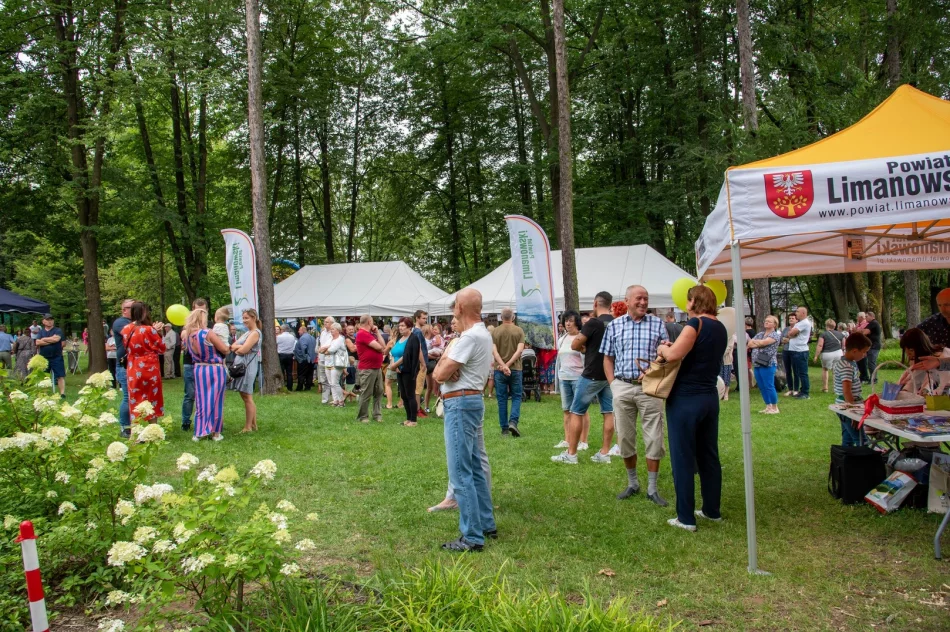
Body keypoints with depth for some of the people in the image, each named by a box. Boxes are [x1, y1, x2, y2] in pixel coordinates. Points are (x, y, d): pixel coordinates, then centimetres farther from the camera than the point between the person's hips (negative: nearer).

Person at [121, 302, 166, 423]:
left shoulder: (126, 330, 1)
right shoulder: (149, 330, -14)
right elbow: (162, 348, -6)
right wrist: (157, 332, 6)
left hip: (133, 371, 4)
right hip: (149, 370, -4)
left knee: (135, 403, 9)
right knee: (151, 402, 10)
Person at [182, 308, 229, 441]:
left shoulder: (187, 335, -4)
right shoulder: (208, 333, -21)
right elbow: (225, 350, -14)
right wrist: (228, 346, 5)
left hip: (199, 370, 5)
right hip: (215, 370, -5)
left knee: (201, 401, 13)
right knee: (215, 400, 5)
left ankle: (199, 432, 14)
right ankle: (216, 433, 10)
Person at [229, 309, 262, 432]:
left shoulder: (255, 333, -10)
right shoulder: (246, 333, 19)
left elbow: (243, 350, -18)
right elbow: (233, 346, 11)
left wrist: (236, 348, 2)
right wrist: (240, 347, -8)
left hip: (248, 367, -10)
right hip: (241, 366, 10)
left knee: (247, 397, -6)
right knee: (246, 397, 12)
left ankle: (248, 427, -1)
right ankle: (253, 425, 18)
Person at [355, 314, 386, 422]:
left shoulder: (371, 334, 17)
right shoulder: (362, 334, -15)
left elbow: (382, 345, 8)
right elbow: (378, 347, -19)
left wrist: (377, 332, 8)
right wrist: (380, 348, 4)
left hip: (377, 368, 9)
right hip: (367, 369, -9)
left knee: (379, 392, 9)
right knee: (366, 394, -2)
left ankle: (377, 414, 16)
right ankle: (362, 417, 7)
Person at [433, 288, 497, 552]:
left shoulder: (471, 337, -19)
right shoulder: (483, 334, 15)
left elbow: (440, 375, -19)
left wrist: (444, 363, 1)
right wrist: (446, 366, -10)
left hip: (460, 404, -11)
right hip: (472, 402, 11)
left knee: (461, 472, -7)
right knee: (474, 468, 17)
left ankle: (472, 537, -2)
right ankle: (486, 524, 26)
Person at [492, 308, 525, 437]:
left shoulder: (495, 332, 2)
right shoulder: (519, 331, 0)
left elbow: (494, 351, -9)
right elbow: (519, 350, -11)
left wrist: (503, 365, -16)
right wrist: (508, 364, -12)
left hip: (499, 369, 1)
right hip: (515, 368, -1)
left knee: (502, 399, 6)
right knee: (516, 397, 10)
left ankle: (504, 429, 8)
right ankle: (513, 421, -10)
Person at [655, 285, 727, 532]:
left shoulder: (696, 323, -15)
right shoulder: (720, 328, 10)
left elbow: (673, 355, -26)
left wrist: (662, 349, -6)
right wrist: (670, 349, 6)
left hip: (685, 400, -8)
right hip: (710, 398, 8)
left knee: (683, 459, 1)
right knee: (709, 455, 16)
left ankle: (686, 518, 7)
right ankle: (712, 510, 27)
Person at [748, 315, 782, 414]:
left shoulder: (775, 335, -4)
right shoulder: (760, 334, 17)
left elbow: (763, 342, -17)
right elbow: (750, 344, 8)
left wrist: (754, 342, 2)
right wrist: (759, 344, -8)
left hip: (767, 365, -7)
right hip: (757, 364, 7)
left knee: (769, 386, -5)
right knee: (762, 387, 10)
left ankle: (775, 408, 6)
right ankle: (768, 407, 20)